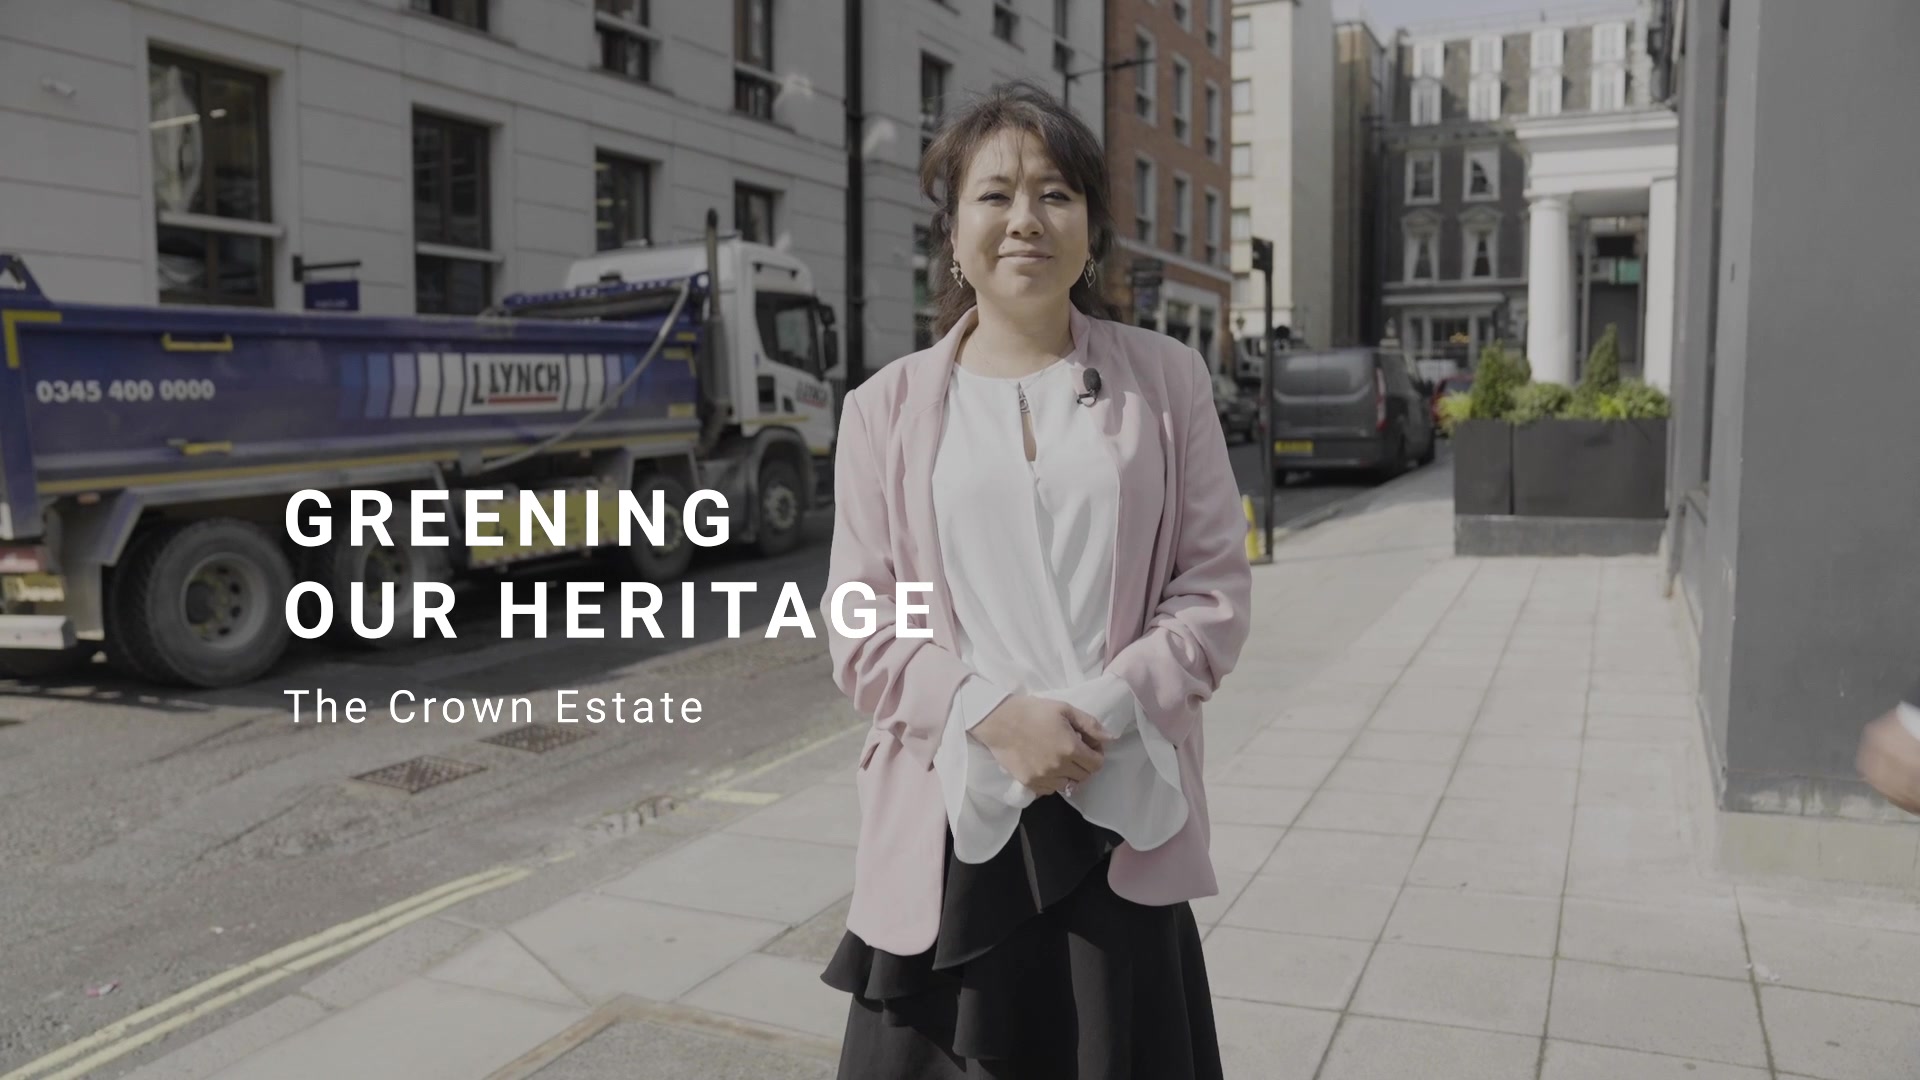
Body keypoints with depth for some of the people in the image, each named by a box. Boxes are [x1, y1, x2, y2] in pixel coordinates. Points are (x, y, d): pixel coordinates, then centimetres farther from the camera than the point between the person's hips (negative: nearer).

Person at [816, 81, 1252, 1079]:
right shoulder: (888, 407, 4)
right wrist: (995, 714, -15)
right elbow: (863, 636, 1)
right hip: (952, 821, 0)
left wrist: (1105, 710, -12)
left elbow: (1214, 591, 2)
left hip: (1124, 819, 0)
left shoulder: (1163, 379, 5)